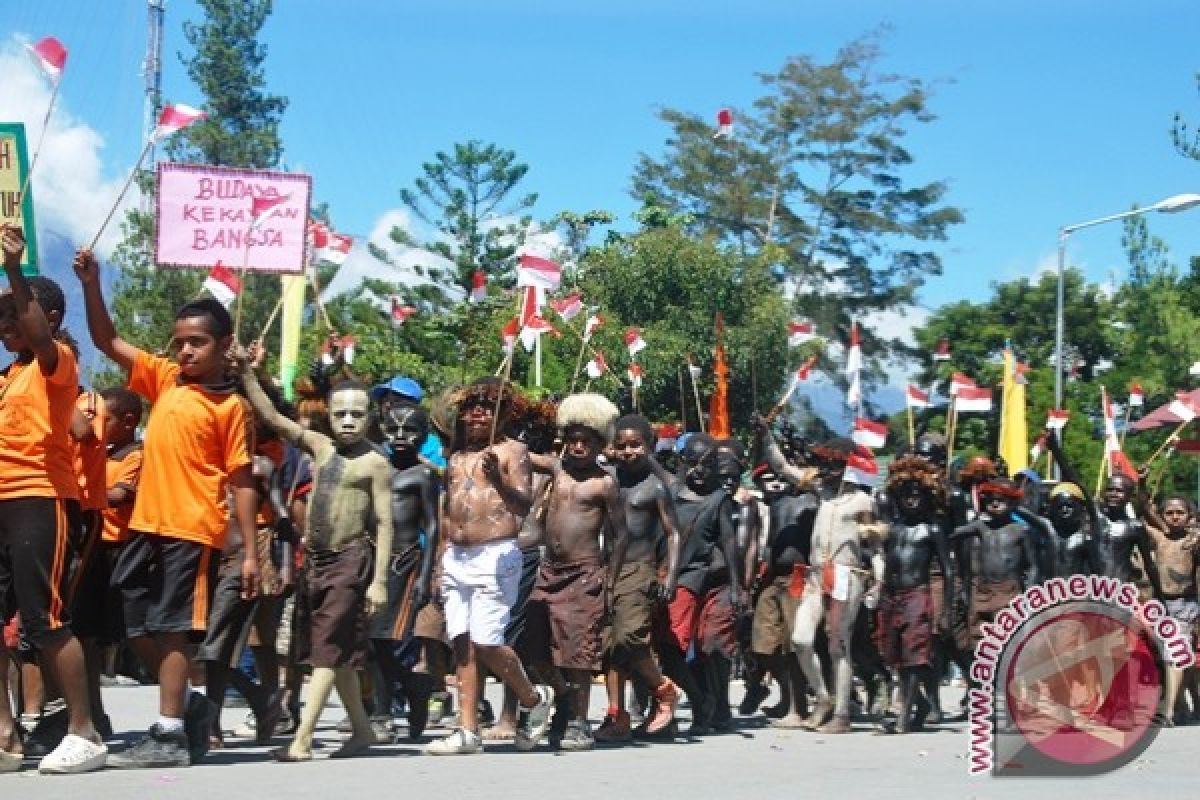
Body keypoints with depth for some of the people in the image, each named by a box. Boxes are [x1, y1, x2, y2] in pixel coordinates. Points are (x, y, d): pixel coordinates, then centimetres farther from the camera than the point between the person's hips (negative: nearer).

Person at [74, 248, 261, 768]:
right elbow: (107, 341, 12)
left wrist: (250, 552, -8)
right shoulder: (164, 379, 10)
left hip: (192, 530, -6)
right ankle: (189, 706, 27)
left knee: (170, 628, -5)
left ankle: (169, 735, -2)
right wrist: (91, 284, -2)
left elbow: (242, 482, -5)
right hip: (147, 524, 6)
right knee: (147, 629, 11)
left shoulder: (230, 405, -5)